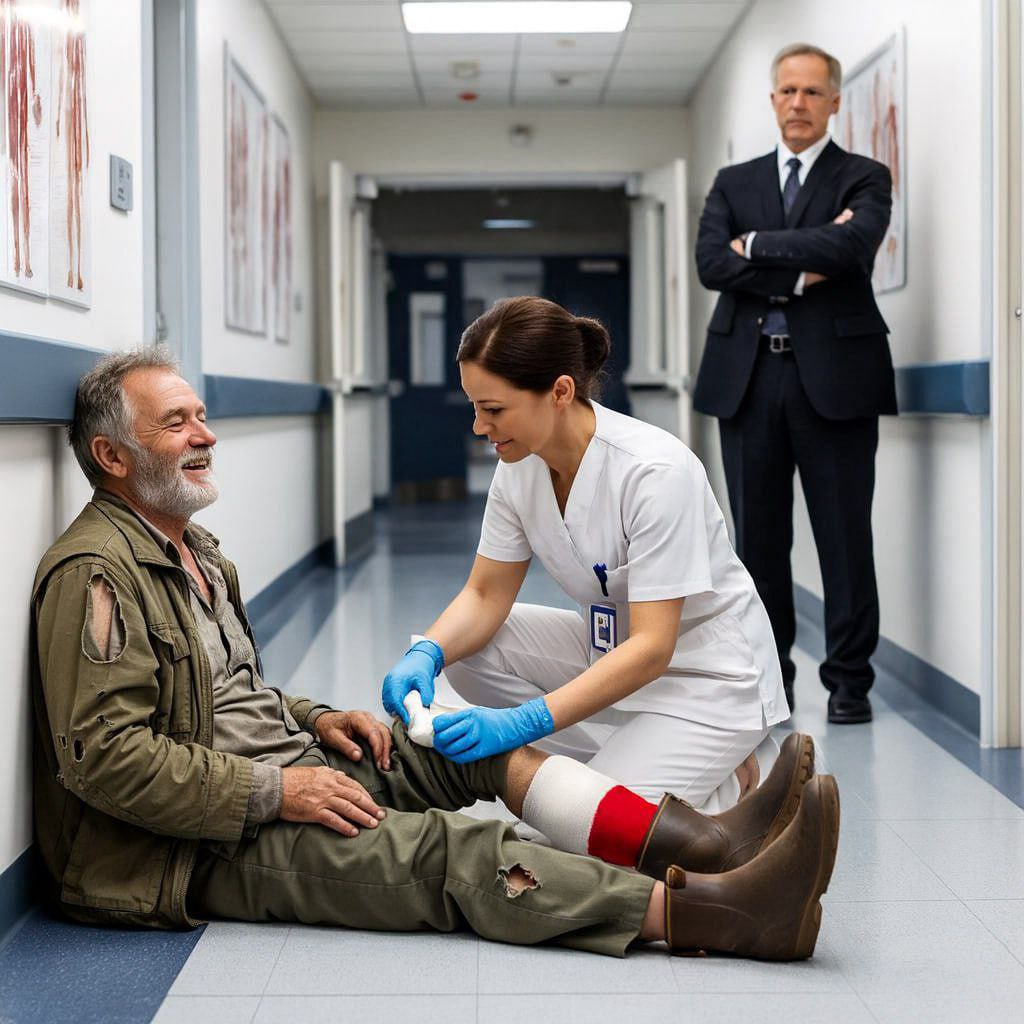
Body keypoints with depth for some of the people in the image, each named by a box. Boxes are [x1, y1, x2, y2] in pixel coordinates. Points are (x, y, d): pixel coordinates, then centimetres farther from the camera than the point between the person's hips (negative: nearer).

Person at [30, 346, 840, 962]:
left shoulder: (195, 553, 19)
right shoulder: (95, 574, -15)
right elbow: (104, 755, -24)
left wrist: (311, 721, 7)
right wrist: (274, 793, -24)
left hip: (284, 772, 10)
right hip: (205, 846, -10)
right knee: (441, 847, -27)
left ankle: (710, 842, -19)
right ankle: (724, 911, -39)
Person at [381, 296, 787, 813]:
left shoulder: (655, 470, -29)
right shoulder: (521, 464, -8)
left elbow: (652, 648, -31)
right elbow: (485, 595, -1)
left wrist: (524, 723, -39)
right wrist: (426, 654, -24)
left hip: (710, 674, -7)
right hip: (612, 648, 8)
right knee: (465, 648, -11)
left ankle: (730, 783, 5)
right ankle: (624, 760, 0)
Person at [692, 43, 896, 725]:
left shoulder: (865, 179, 6)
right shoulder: (734, 183, 15)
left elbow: (850, 245, -15)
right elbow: (711, 263, -1)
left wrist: (757, 246, -8)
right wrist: (798, 272, -11)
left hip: (834, 374, -3)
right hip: (749, 377, 3)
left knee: (844, 534, 0)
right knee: (758, 535, 6)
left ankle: (849, 680, 10)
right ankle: (768, 676, 16)